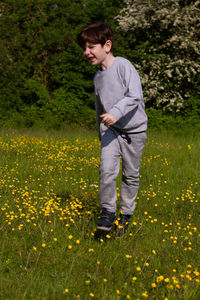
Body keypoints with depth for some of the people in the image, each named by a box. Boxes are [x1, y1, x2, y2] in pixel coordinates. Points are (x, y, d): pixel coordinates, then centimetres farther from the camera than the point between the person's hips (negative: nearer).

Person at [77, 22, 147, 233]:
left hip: (133, 129, -4)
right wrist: (101, 132, 28)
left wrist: (116, 112, -35)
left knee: (131, 175, 7)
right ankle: (108, 211, -3)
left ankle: (126, 213, 25)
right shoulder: (98, 76, 9)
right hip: (111, 129, 4)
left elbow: (134, 96, -22)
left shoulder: (123, 65, -11)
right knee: (107, 169, -17)